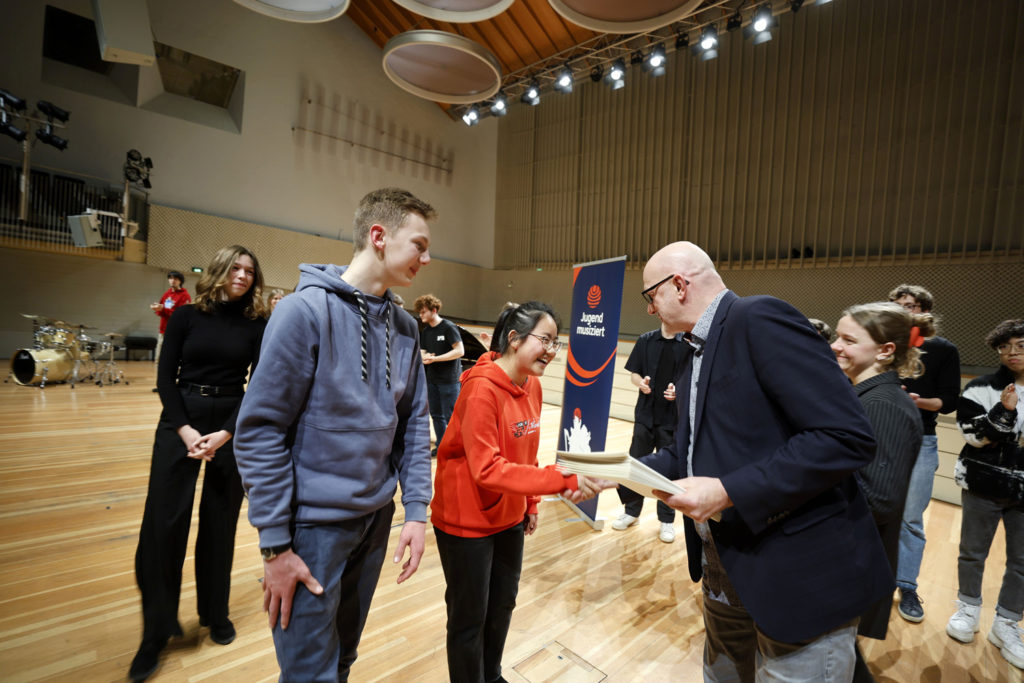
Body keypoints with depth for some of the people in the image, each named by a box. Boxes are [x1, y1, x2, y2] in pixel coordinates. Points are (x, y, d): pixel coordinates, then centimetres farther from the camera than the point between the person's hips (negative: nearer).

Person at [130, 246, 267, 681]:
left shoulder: (256, 326, 0)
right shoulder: (187, 316, 1)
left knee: (220, 523, 10)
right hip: (180, 422, 0)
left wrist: (225, 434, -13)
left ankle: (215, 613, 29)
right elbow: (165, 378, -1)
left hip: (233, 427, 0)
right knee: (163, 523, 0)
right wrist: (184, 429, -13)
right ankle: (157, 632, 18)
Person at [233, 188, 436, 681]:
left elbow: (414, 424, 6)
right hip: (314, 523, -5)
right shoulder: (305, 310, -16)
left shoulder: (405, 327, 2)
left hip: (376, 519, 6)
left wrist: (416, 510, 1)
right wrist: (274, 544, -13)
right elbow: (260, 429, -15)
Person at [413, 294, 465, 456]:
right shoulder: (425, 331, 11)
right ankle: (441, 446, 27)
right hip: (432, 378, 7)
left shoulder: (448, 327, -11)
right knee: (436, 414, 14)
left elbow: (460, 351, -18)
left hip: (449, 379, -7)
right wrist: (424, 357, -14)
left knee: (450, 416, -3)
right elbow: (422, 352, 12)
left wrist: (435, 358, -20)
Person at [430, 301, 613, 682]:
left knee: (502, 605, 23)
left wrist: (531, 504, 12)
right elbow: (487, 469, -30)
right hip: (466, 522, -7)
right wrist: (563, 481, -35)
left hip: (509, 518, 8)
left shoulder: (532, 386, -2)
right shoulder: (481, 389, -25)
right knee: (470, 618, 11)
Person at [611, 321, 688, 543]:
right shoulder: (646, 340, 4)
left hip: (673, 418, -2)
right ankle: (632, 510, 30)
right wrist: (641, 382, -14)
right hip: (645, 414, 2)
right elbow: (634, 373, 7)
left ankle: (666, 520, 26)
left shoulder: (688, 344, -2)